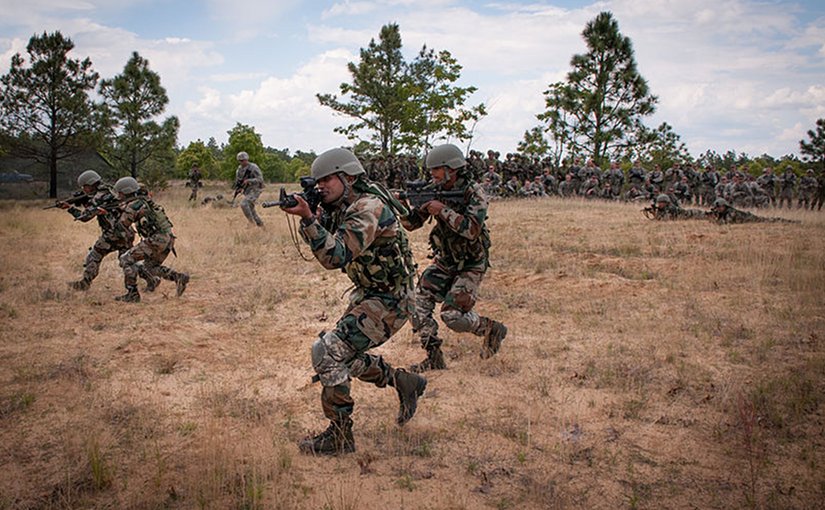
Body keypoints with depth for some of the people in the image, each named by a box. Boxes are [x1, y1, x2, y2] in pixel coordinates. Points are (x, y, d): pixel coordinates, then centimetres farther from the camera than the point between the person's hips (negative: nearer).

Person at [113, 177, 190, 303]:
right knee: (151, 266, 25)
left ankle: (132, 294, -1)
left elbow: (121, 226, -2)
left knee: (127, 259, 1)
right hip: (168, 239, 9)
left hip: (156, 240, -9)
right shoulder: (145, 200, 17)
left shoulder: (132, 206, -8)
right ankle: (179, 277, 9)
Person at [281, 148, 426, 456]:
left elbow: (335, 257, -33)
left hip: (389, 301, -10)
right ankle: (405, 383, 31)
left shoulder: (369, 208, -24)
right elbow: (326, 244, 8)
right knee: (344, 355, 18)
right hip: (368, 295, 10)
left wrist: (308, 218, -37)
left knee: (329, 353, -17)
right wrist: (310, 214, -9)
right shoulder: (344, 207, 6)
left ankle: (340, 437, -5)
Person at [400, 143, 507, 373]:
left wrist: (443, 210, -32)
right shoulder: (436, 192, -2)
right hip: (444, 261, 6)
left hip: (470, 265, -6)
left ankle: (492, 329, 14)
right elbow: (411, 223, 1)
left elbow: (472, 229, -32)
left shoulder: (474, 194, -18)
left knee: (453, 316, -15)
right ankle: (434, 357, 6)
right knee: (418, 303, -6)